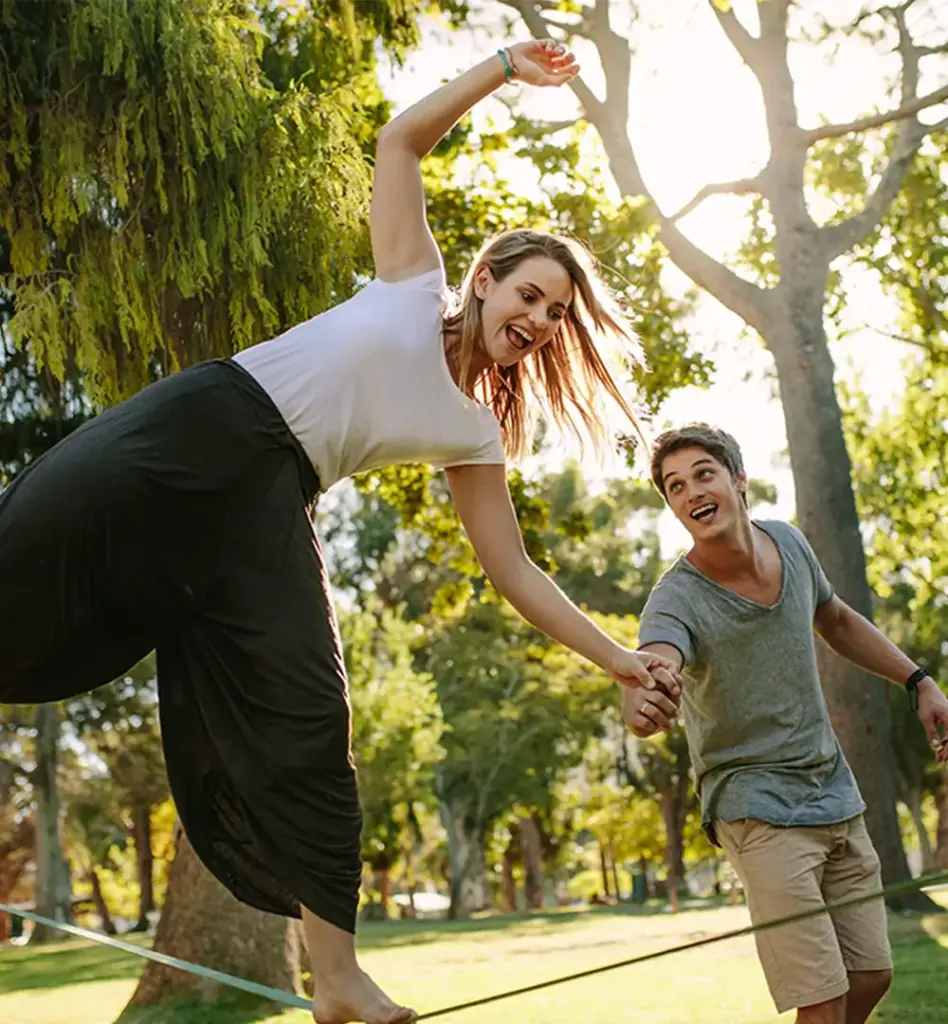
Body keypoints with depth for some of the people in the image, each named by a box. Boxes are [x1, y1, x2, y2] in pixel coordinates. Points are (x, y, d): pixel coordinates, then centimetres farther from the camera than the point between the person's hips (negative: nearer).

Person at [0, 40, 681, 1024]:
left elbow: (514, 570, 12)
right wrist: (505, 67, 11)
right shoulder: (416, 287, 10)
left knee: (300, 720, -8)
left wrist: (616, 657, 7)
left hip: (264, 500, 2)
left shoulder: (472, 436, 13)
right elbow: (400, 140, 11)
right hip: (203, 422, -1)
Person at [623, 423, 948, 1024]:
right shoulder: (677, 600, -21)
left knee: (872, 976, 12)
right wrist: (642, 707, -67)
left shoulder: (789, 542, -2)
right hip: (760, 810, -6)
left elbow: (837, 621, 18)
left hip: (834, 791, 6)